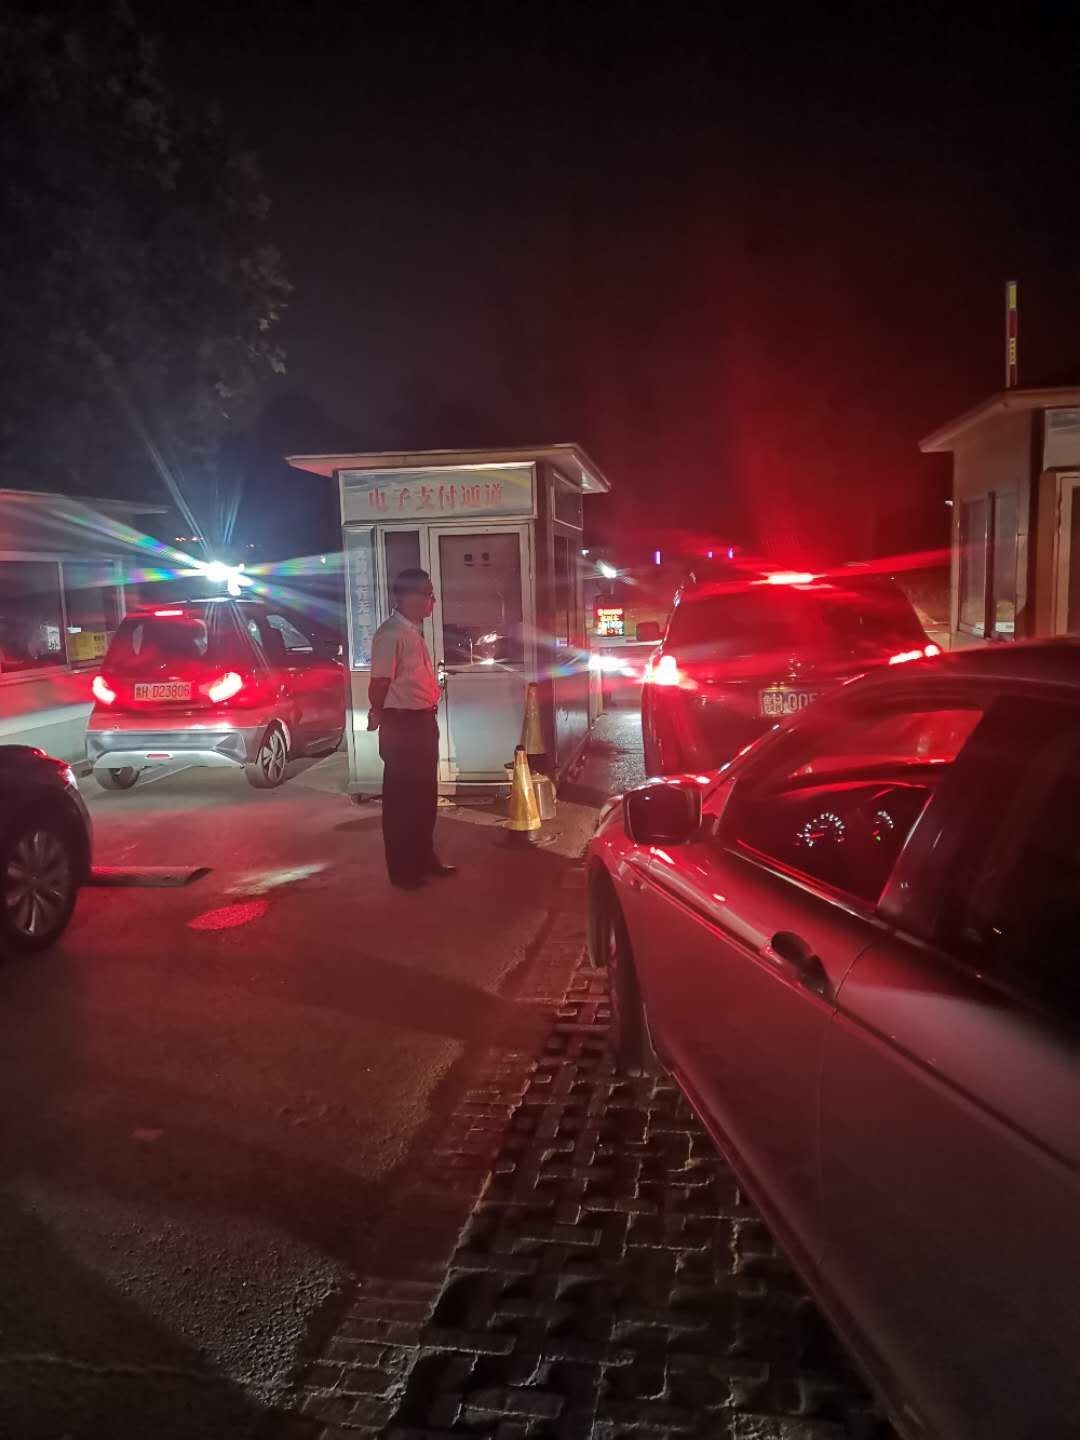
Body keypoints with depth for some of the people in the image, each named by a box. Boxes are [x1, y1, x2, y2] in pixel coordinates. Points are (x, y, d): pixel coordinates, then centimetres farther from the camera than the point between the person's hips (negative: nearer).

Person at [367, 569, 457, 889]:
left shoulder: (415, 632, 14)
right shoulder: (391, 634, -17)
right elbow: (380, 684, -19)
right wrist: (379, 718, -9)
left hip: (423, 722, 10)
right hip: (402, 725, -9)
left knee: (425, 794, 18)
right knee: (401, 798, 2)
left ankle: (425, 859, 31)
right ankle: (403, 870, 12)